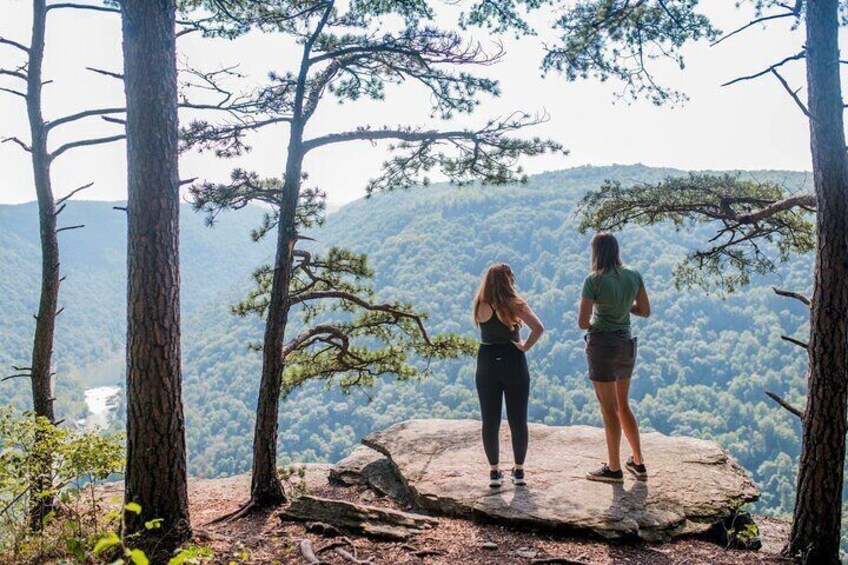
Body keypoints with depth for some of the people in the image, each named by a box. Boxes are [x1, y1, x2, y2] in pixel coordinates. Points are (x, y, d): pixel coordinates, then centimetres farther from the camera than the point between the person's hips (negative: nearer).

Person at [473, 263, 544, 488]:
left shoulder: (480, 305, -3)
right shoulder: (516, 304, -10)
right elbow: (538, 328, -21)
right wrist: (526, 346, -6)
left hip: (487, 362, 2)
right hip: (513, 362, -1)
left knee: (490, 421, 9)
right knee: (518, 420, 10)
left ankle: (494, 472, 15)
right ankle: (519, 471, 18)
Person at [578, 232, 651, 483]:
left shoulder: (594, 280, -17)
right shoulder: (633, 275, -1)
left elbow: (582, 322, -17)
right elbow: (645, 311, 7)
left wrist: (593, 324, 4)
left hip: (602, 344, -6)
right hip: (627, 343, 6)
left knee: (609, 409, 6)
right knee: (623, 405, 21)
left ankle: (614, 469, 17)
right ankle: (638, 463, 28)